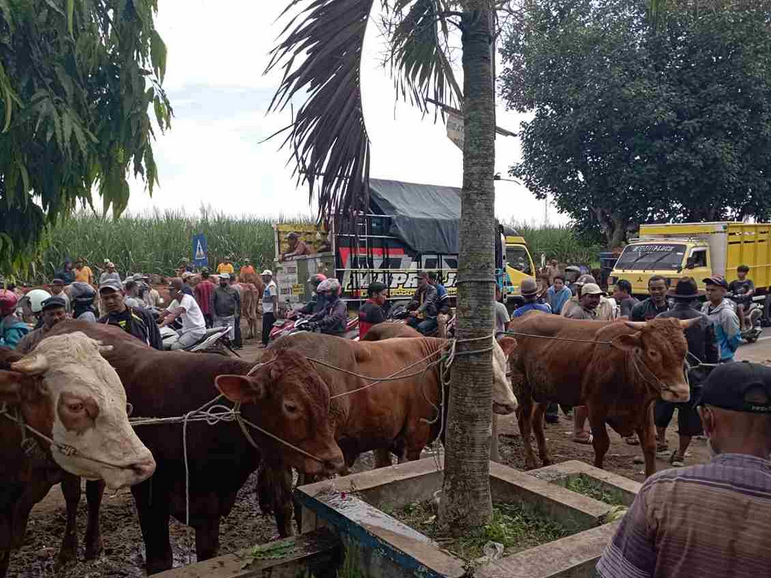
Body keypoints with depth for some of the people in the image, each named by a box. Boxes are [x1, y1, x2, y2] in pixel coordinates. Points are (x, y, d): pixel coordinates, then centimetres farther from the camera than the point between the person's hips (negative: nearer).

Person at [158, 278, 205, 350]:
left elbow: (175, 314, -29)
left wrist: (161, 325, -36)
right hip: (186, 329, 10)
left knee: (175, 347, -26)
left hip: (196, 330, -10)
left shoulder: (187, 298, -17)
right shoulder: (176, 301, 12)